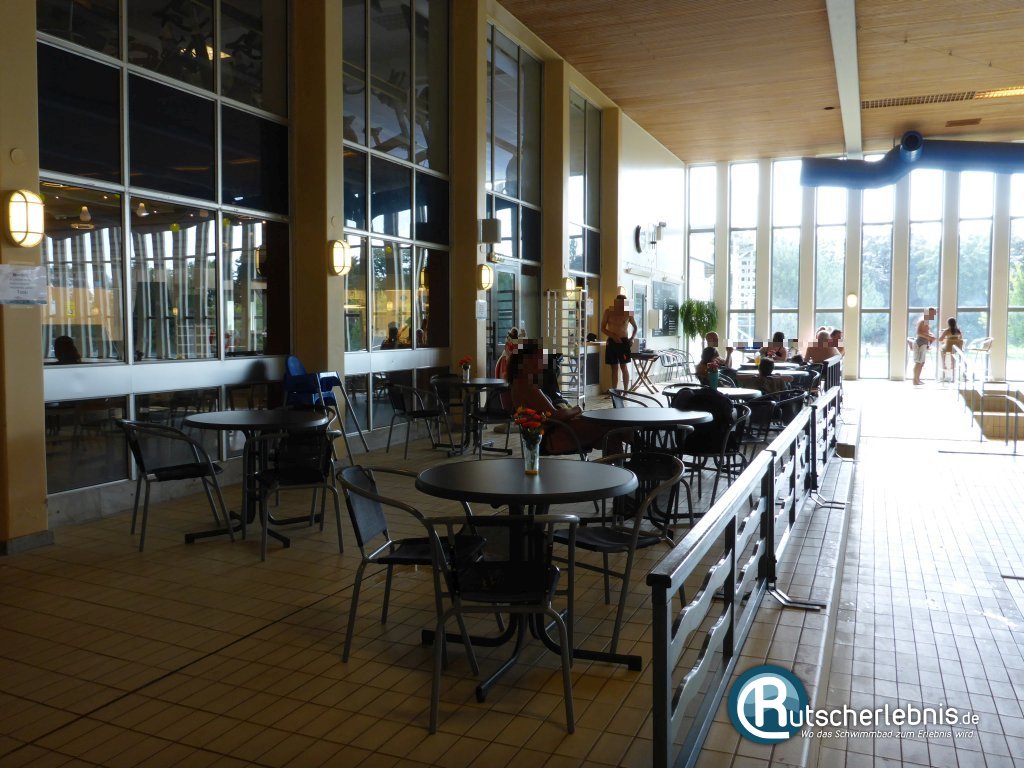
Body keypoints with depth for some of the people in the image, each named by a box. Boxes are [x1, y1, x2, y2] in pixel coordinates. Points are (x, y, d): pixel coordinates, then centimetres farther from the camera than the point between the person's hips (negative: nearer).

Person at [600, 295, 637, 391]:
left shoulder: (628, 313, -1)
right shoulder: (608, 312, 0)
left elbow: (635, 327, 15)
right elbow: (602, 328, 2)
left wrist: (632, 338, -1)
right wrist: (613, 336, -13)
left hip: (624, 341, -1)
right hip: (612, 342, 1)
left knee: (624, 366, -4)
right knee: (614, 368, 5)